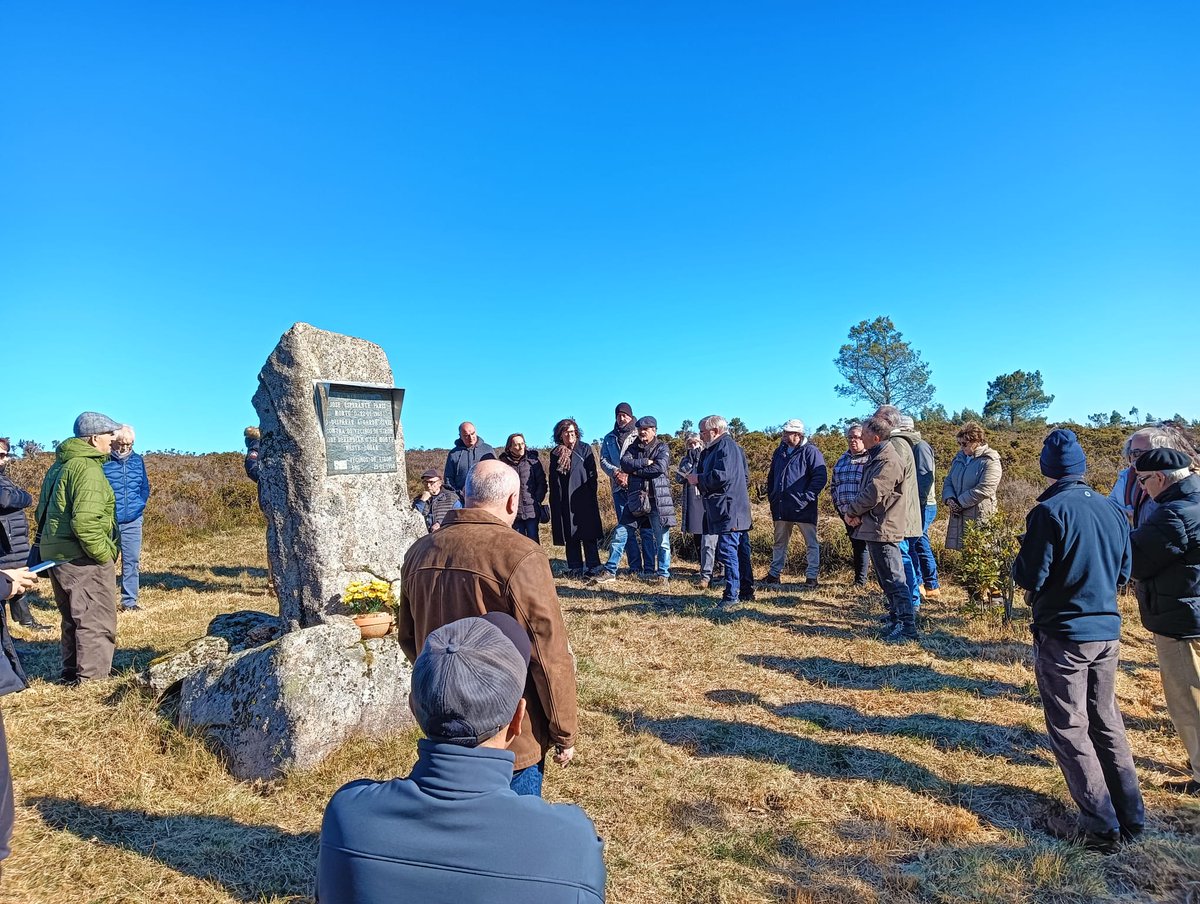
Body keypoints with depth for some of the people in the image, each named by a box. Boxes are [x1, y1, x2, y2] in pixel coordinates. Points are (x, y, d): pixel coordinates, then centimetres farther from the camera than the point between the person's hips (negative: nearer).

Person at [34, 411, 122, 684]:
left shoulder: (60, 465, 14)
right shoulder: (88, 468, -18)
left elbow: (43, 511, 22)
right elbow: (85, 522, -28)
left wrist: (47, 544, 25)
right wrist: (105, 554, -18)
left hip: (54, 554, 10)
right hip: (82, 559, -10)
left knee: (74, 619, 21)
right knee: (97, 620, -1)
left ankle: (72, 673, 31)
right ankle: (92, 678, 4)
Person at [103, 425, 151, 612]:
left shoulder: (138, 460, 7)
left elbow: (145, 487, 16)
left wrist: (140, 506, 3)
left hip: (133, 521, 4)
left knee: (132, 561, 6)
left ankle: (129, 601, 14)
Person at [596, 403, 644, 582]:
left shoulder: (639, 436, 0)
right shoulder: (609, 438, 16)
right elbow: (603, 460, 10)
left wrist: (630, 475, -14)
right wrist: (615, 472, -7)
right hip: (619, 487, 5)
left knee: (622, 528, -9)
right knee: (626, 527, 7)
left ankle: (611, 569, -9)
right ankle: (636, 567, 15)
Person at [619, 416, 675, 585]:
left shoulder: (662, 448, 2)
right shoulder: (634, 447, 13)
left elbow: (660, 467, -15)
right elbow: (624, 462, -5)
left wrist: (637, 471, -8)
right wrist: (644, 462, -15)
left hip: (658, 499, -4)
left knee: (662, 538, -5)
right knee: (646, 537, 13)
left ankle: (663, 573, 2)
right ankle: (649, 571, 22)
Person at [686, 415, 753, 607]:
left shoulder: (726, 446, -11)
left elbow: (722, 476, -23)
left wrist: (698, 479, -8)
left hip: (729, 510, -11)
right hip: (733, 509, 11)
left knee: (728, 550, -9)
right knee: (741, 551, 13)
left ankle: (732, 595, -6)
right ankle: (746, 592, 21)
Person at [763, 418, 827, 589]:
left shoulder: (810, 452, -9)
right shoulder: (780, 451, 11)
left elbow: (821, 477, -14)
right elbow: (771, 476, 20)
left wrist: (807, 497, -18)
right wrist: (771, 496, 11)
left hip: (803, 508, -6)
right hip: (781, 507, 6)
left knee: (811, 543, 5)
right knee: (780, 541, 15)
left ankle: (811, 576, 12)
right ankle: (774, 573, 24)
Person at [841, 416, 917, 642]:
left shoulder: (888, 461, -18)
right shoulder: (875, 457, 15)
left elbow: (873, 494, -23)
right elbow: (865, 490, 16)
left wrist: (851, 510, -8)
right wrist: (853, 510, -2)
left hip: (883, 529, -11)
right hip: (875, 528, 11)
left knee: (893, 579, -8)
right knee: (887, 579, 21)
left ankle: (907, 627, -6)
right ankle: (895, 618, 33)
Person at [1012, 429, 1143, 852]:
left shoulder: (1049, 512, -18)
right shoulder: (1113, 509, 2)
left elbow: (1029, 578, -17)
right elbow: (1123, 572, 11)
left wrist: (1023, 557, 2)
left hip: (1062, 635, -6)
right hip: (1107, 631, 7)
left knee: (1070, 729, 6)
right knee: (1107, 722, 19)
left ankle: (1100, 825, 11)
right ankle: (1130, 815, 28)